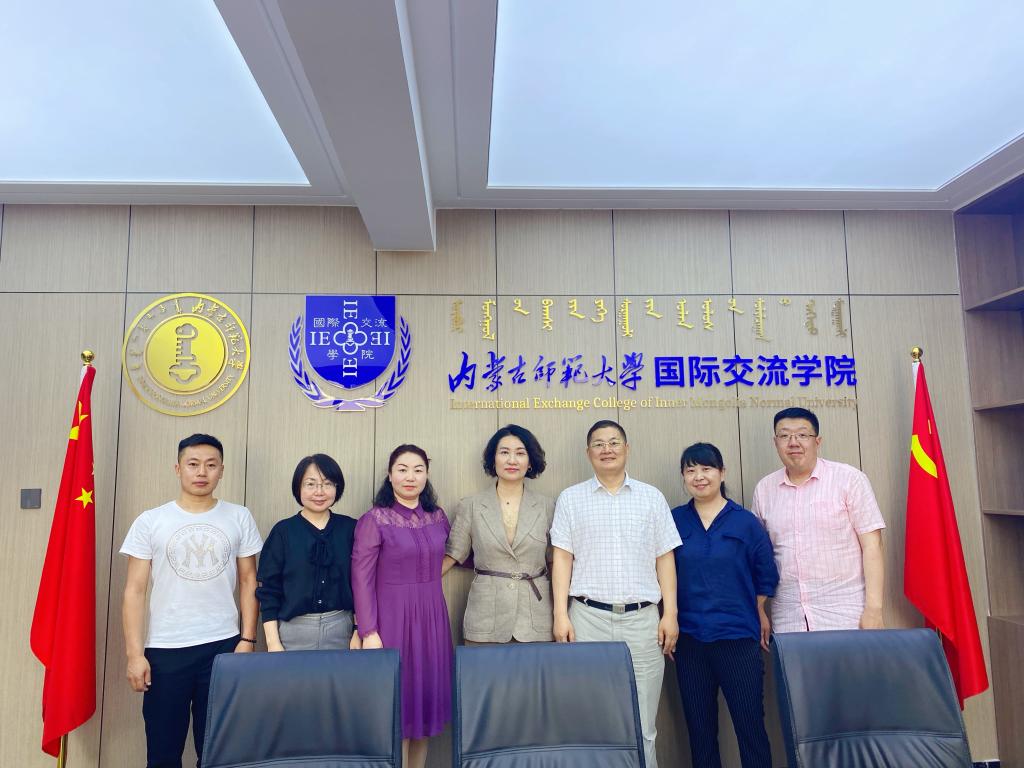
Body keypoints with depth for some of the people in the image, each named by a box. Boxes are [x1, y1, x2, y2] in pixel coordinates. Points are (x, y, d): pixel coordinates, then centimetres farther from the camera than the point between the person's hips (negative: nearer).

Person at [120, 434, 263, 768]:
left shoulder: (239, 518, 2)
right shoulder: (150, 521, 0)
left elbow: (248, 582, 6)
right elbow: (134, 591, 0)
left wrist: (247, 639, -1)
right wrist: (135, 653, -5)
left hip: (223, 646, 1)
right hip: (165, 649, 0)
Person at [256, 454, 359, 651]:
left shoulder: (350, 529, 0)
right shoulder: (283, 531, -3)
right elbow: (268, 589, -3)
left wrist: (359, 631, -1)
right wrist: (273, 642, -7)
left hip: (341, 629, 1)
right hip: (294, 631, -1)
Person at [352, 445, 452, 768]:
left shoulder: (438, 517, 5)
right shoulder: (373, 520, -8)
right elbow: (362, 580, -10)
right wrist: (368, 632, -14)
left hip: (431, 618, 5)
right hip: (392, 619, -5)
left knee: (426, 693, 11)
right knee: (397, 702, 2)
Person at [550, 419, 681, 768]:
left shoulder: (652, 497, 9)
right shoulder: (570, 498, 6)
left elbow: (664, 559, 8)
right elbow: (562, 558, 3)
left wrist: (670, 614, 2)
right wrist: (561, 615, -4)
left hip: (642, 618, 1)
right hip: (588, 617, -1)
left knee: (642, 723, 4)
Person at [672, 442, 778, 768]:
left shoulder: (745, 522, -2)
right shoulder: (674, 521, 2)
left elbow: (765, 576, 6)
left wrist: (759, 615, 11)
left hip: (738, 638, -2)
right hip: (690, 638, 2)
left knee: (750, 726, 3)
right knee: (699, 729, 12)